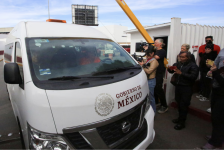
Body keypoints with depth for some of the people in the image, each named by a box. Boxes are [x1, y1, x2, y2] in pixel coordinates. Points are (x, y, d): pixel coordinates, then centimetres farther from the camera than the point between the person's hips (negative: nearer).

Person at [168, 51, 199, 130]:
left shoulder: (193, 66, -6)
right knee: (179, 103, 12)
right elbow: (171, 71, 17)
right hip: (178, 86, 5)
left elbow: (193, 76, -18)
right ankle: (180, 118, 30)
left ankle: (182, 122, 11)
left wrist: (181, 73, -23)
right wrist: (170, 69, -7)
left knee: (183, 105, -1)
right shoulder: (178, 64, 10)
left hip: (186, 88, -5)